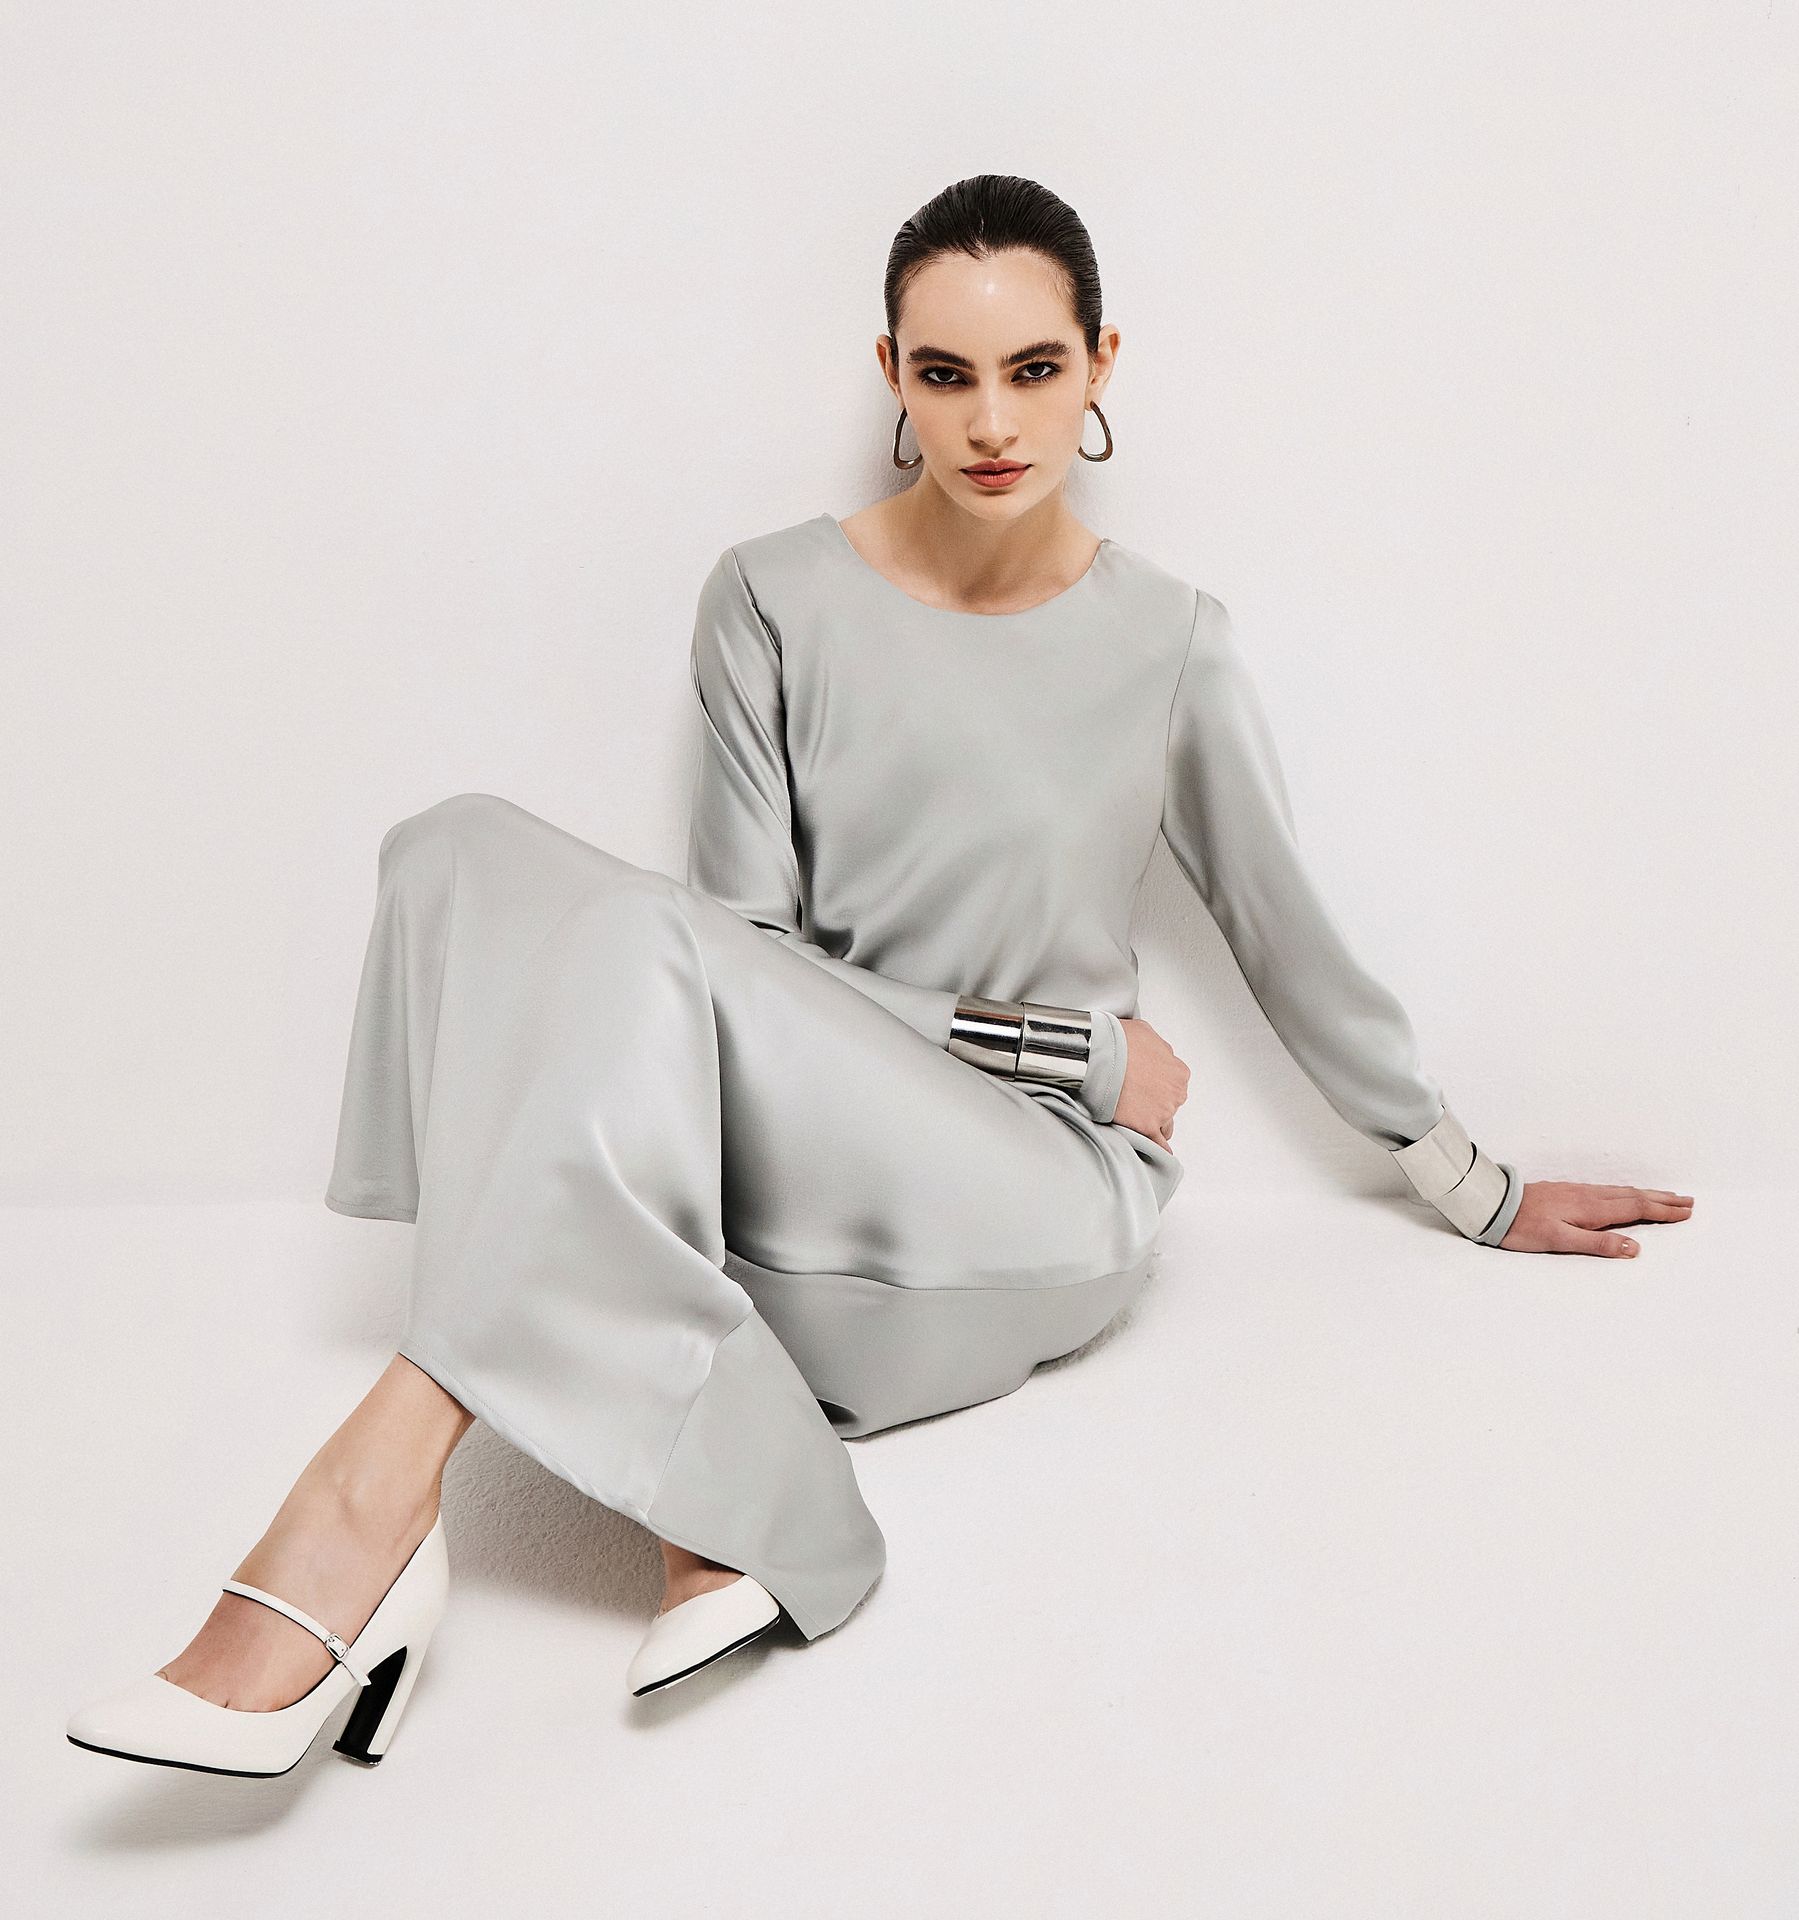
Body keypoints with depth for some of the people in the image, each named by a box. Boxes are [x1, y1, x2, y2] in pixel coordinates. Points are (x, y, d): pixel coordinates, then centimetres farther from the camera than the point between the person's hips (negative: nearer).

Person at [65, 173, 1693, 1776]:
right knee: (472, 850, -22)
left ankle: (374, 1499, -31)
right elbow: (753, 937, -1)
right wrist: (1059, 1037, -8)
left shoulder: (1171, 643, 4)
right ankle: (711, 1517, -32)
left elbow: (1290, 940, 14)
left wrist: (1480, 1194, 21)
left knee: (639, 937, -28)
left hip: (1049, 1212, -2)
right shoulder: (777, 600, 4)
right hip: (797, 1186, 3)